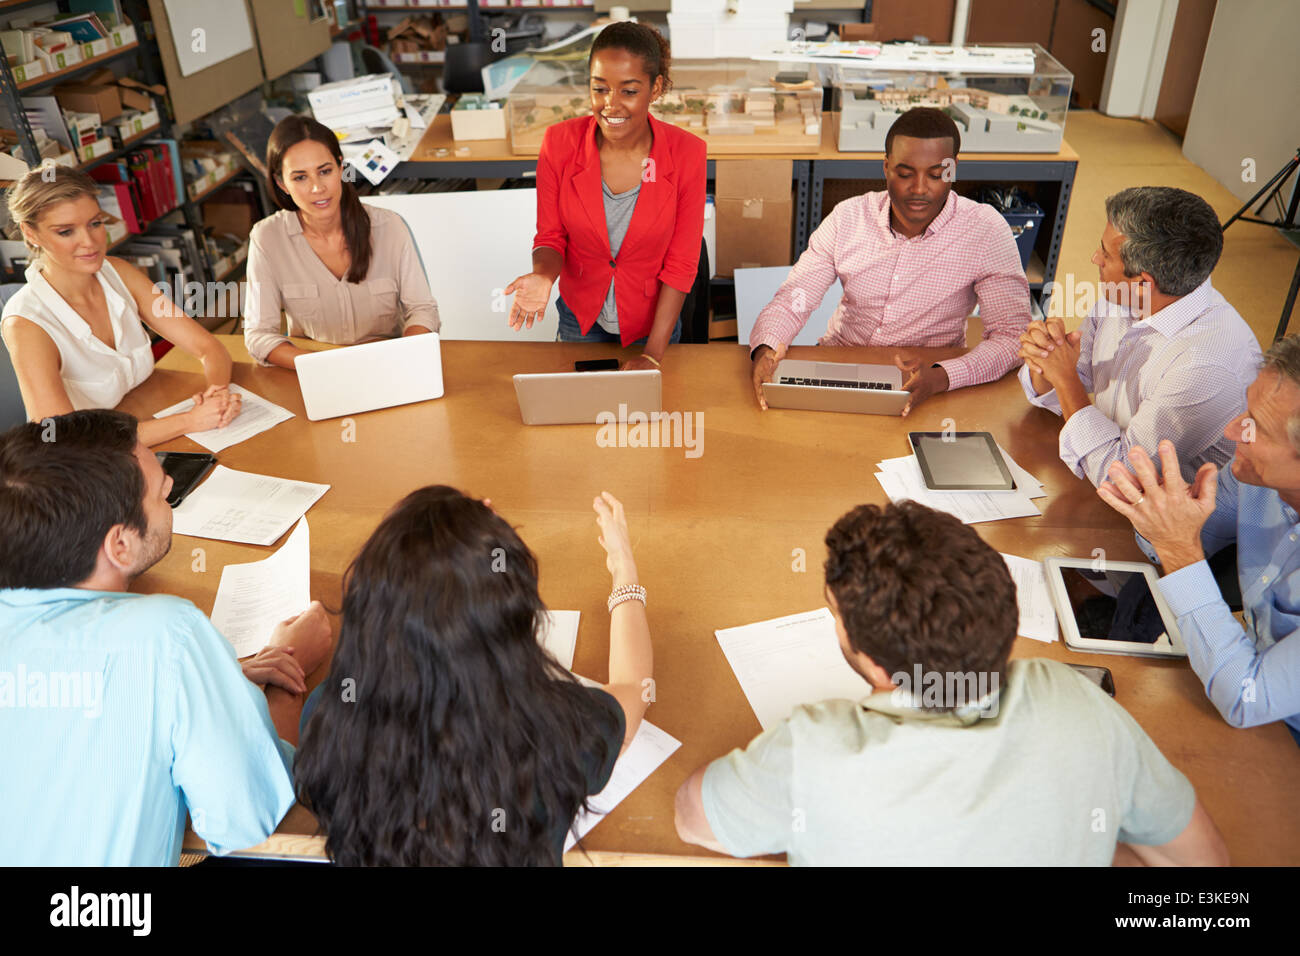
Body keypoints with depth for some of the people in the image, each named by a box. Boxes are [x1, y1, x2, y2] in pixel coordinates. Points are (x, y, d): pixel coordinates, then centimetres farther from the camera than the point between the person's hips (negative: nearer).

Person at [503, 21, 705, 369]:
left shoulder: (686, 153, -20)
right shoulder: (560, 142, -17)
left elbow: (681, 264, -15)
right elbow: (551, 237, -7)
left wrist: (653, 354, -18)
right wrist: (542, 276, -31)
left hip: (652, 321, -1)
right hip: (579, 318, 2)